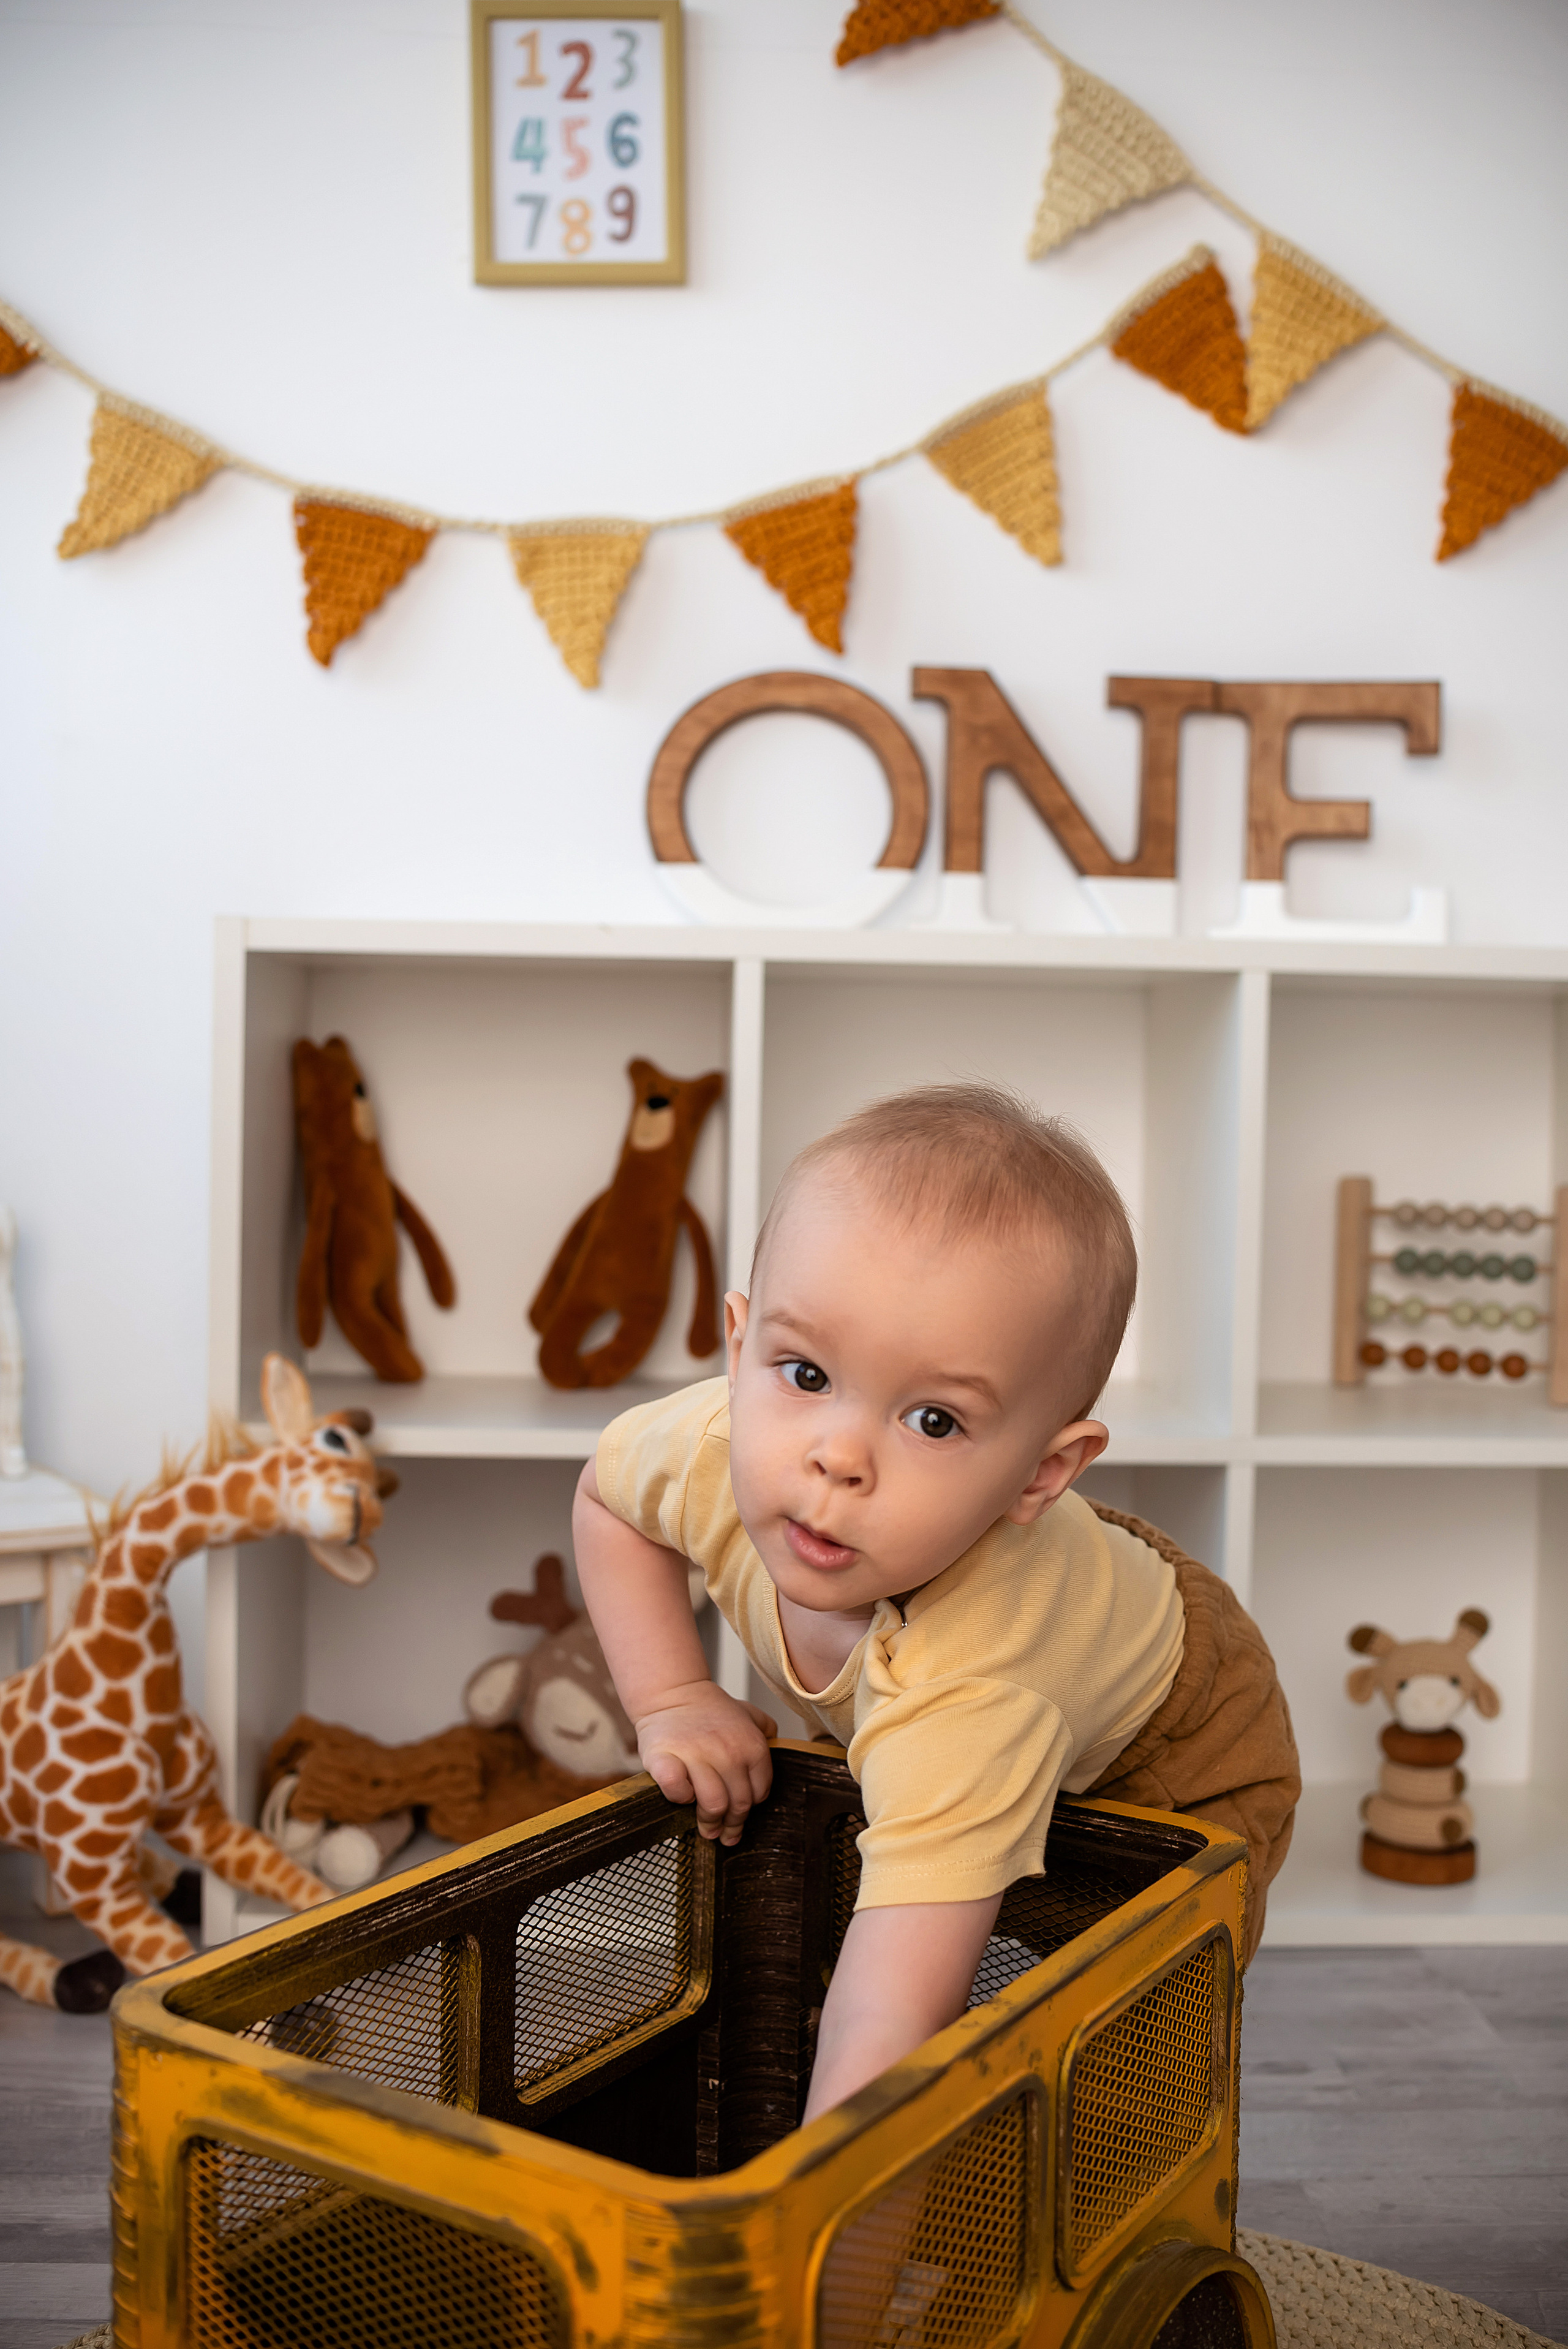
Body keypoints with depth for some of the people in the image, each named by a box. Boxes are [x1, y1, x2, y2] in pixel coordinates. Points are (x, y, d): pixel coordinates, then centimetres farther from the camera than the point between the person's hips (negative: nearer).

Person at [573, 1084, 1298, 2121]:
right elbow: (605, 1495, -6)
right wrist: (670, 1701, -15)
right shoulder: (714, 1450, -31)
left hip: (1178, 1768, -5)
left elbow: (890, 2034, -51)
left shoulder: (966, 1701, -48)